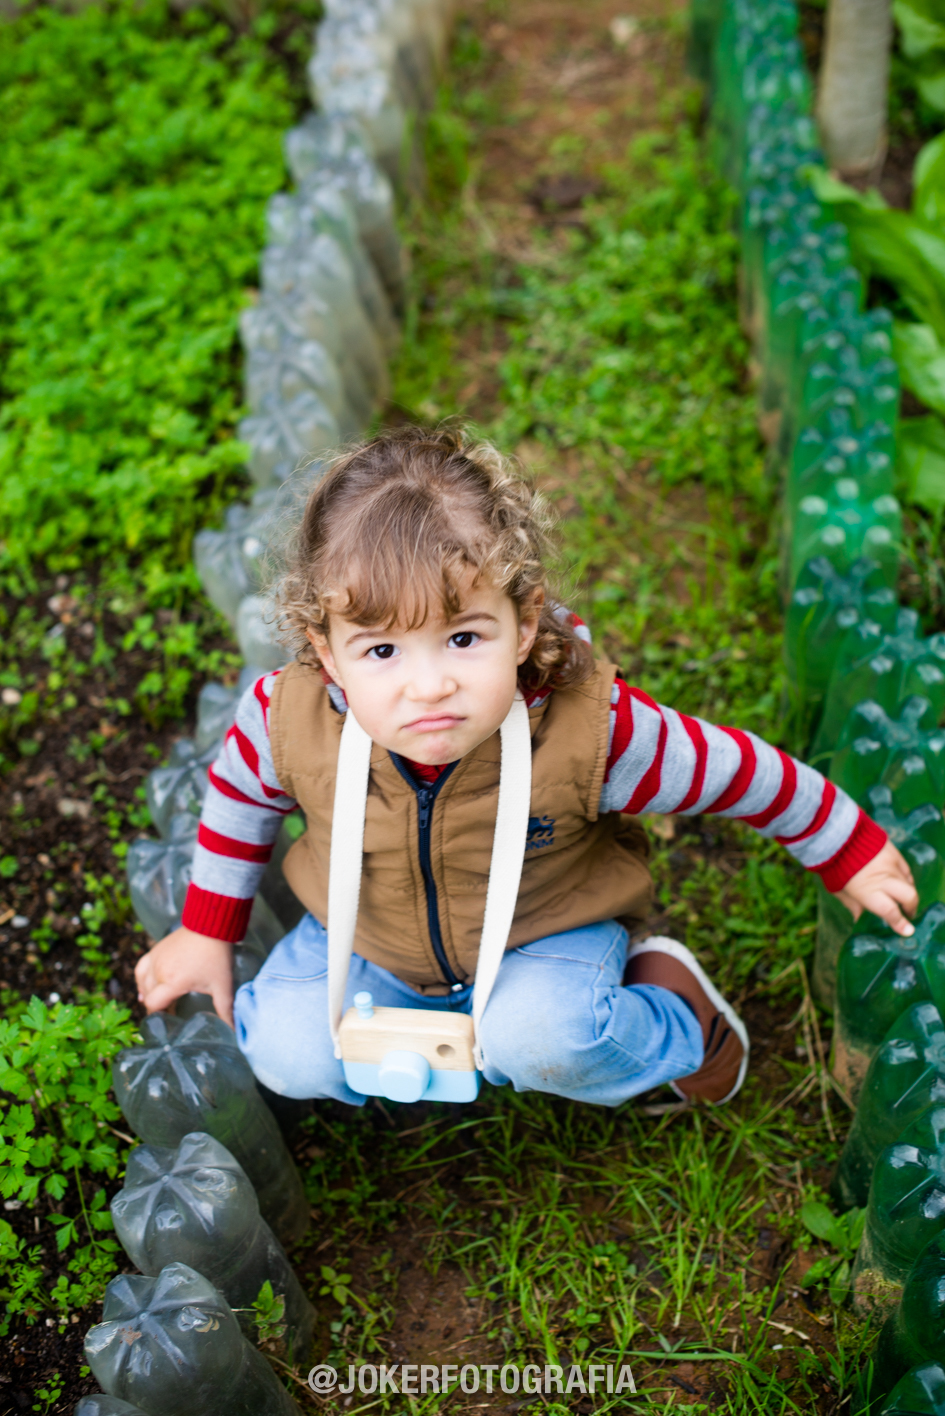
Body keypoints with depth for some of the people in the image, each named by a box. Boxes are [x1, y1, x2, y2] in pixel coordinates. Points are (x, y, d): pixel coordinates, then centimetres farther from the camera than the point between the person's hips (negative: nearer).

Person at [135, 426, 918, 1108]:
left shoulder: (589, 728, -35)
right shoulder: (292, 721, -29)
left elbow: (736, 771, -18)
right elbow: (240, 793, -4)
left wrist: (849, 853, -2)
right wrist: (207, 932, 6)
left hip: (544, 934, -3)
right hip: (371, 938, 3)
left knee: (538, 1038, -31)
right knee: (287, 1051, -15)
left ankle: (668, 1002, 3)